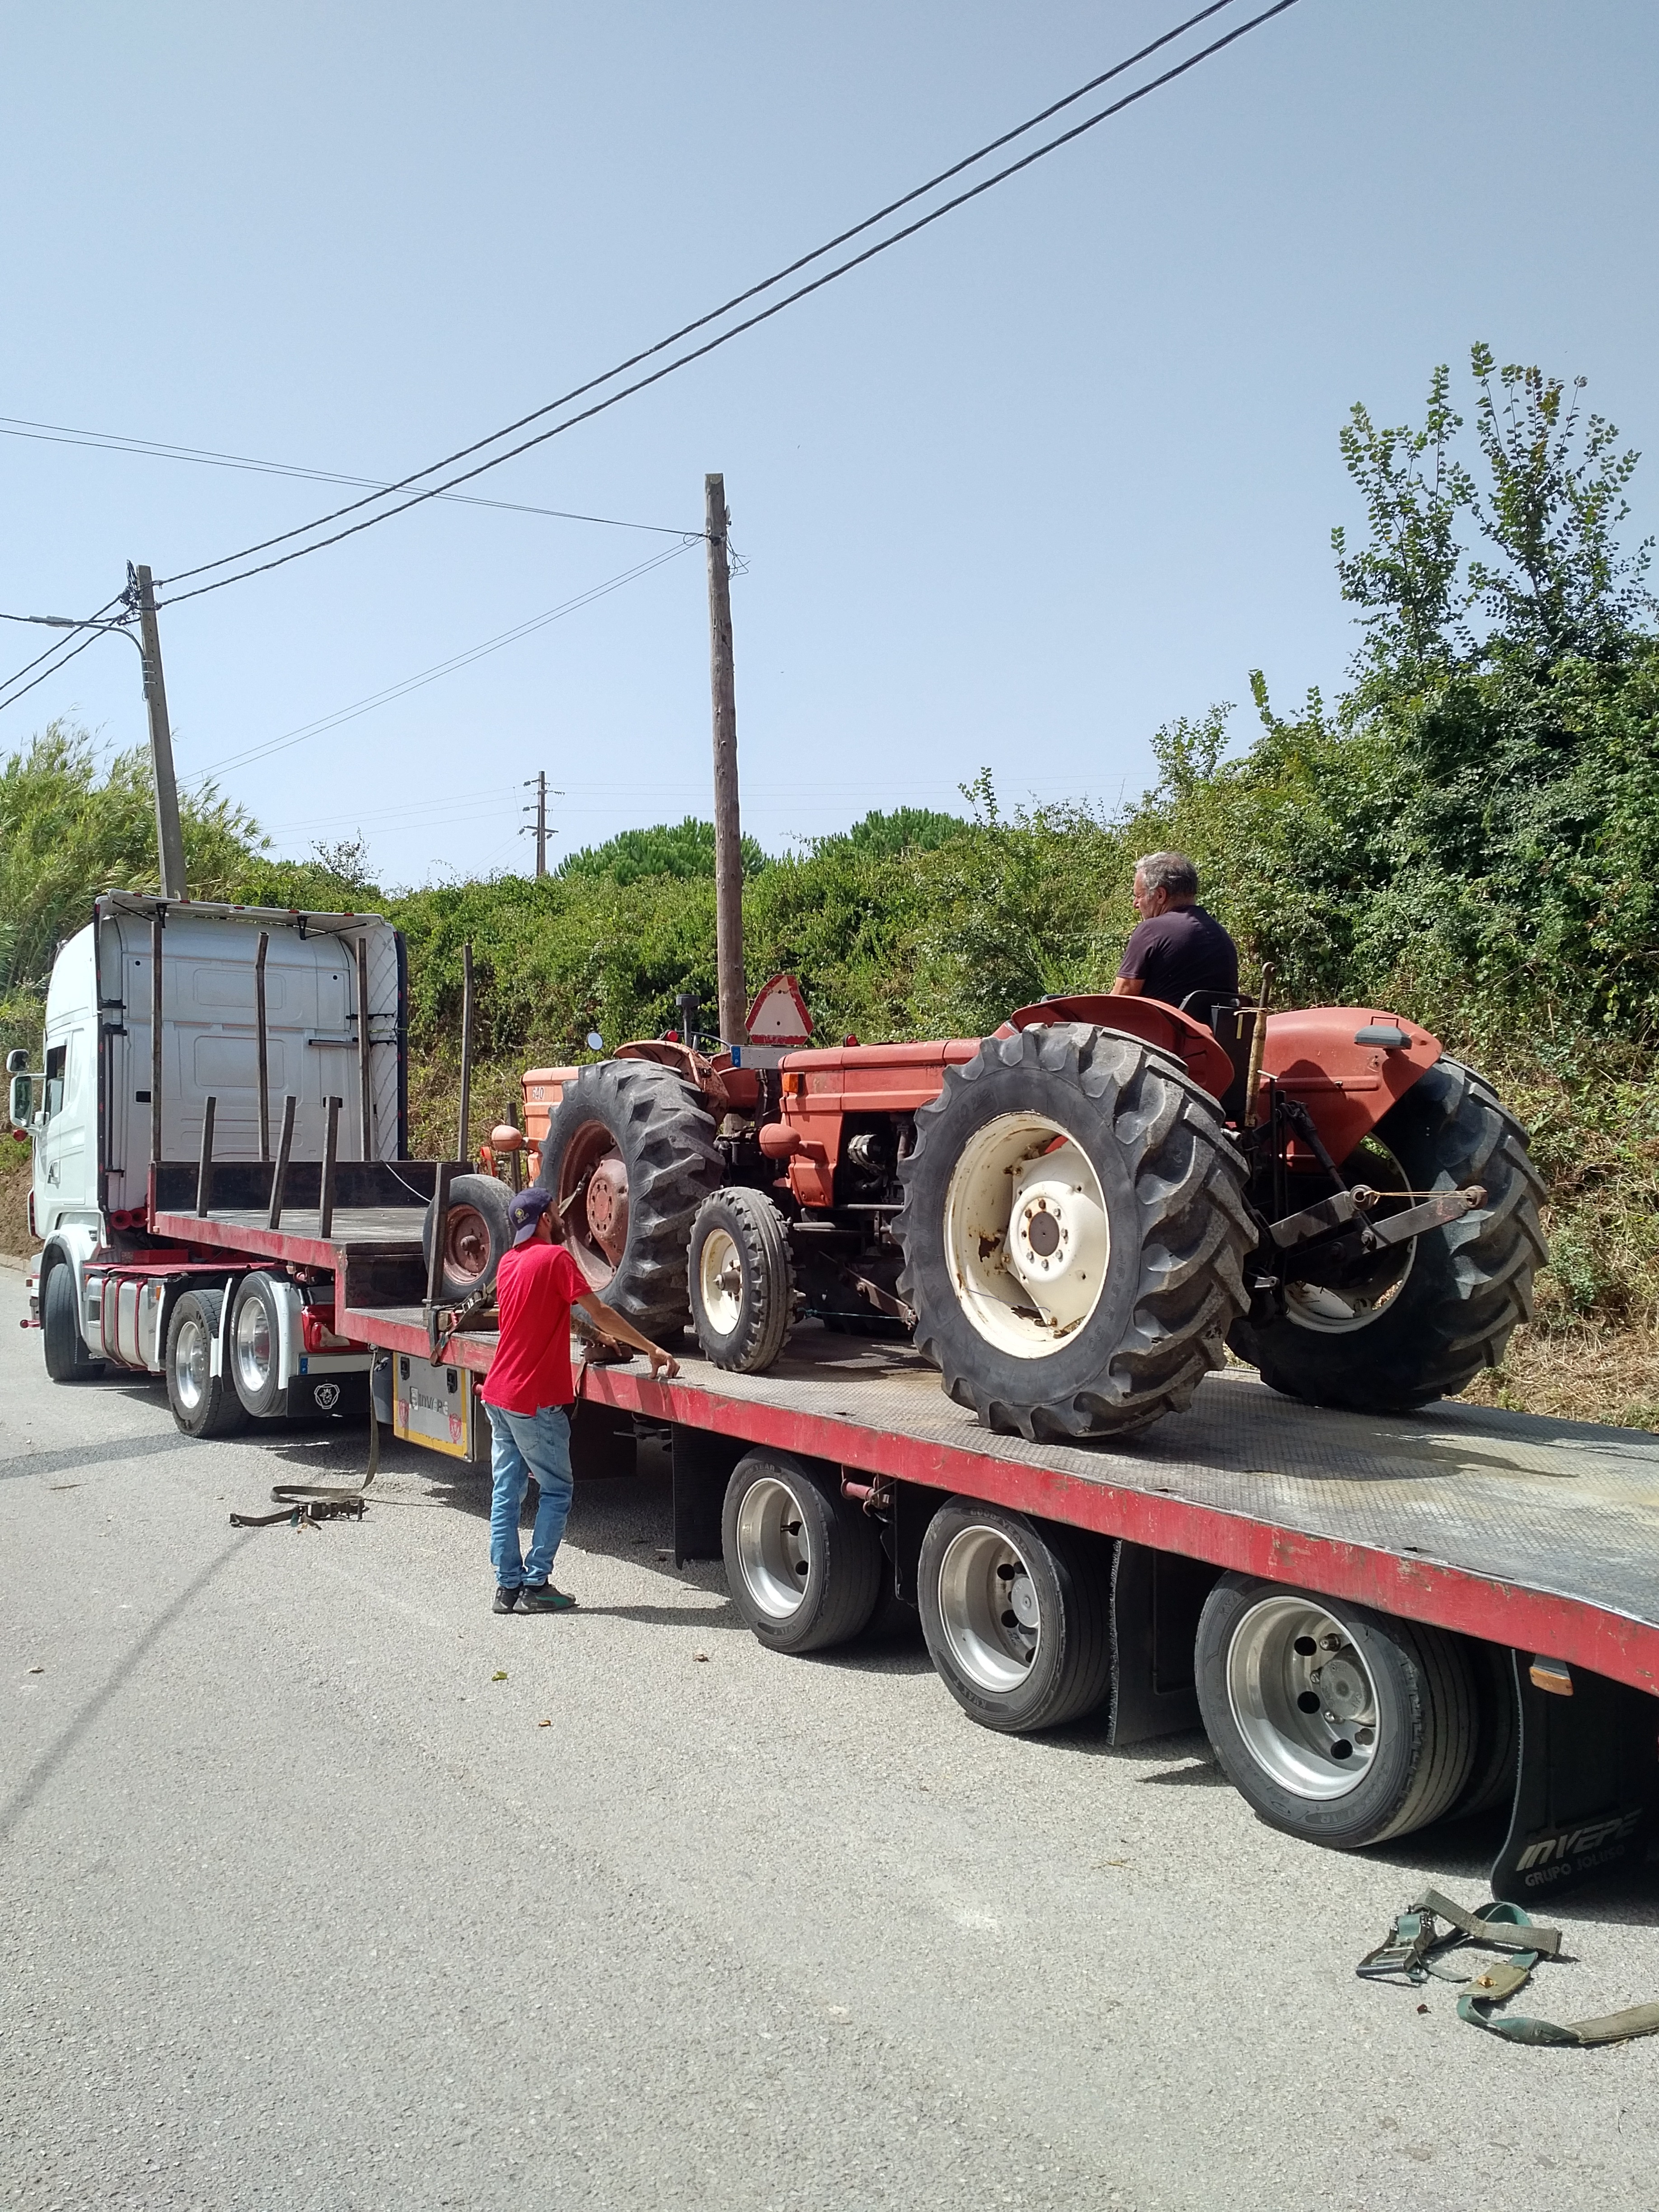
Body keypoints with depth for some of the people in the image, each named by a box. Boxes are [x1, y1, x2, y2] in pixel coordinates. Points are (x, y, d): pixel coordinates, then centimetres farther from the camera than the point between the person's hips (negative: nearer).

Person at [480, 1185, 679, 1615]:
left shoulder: (508, 1262, 12)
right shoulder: (555, 1257, -12)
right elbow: (599, 1313, -15)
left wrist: (601, 1335, 26)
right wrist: (652, 1349, -11)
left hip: (498, 1394, 8)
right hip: (535, 1401, -8)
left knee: (506, 1491, 10)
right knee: (557, 1491, 4)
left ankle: (508, 1586, 13)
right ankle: (535, 1585, 4)